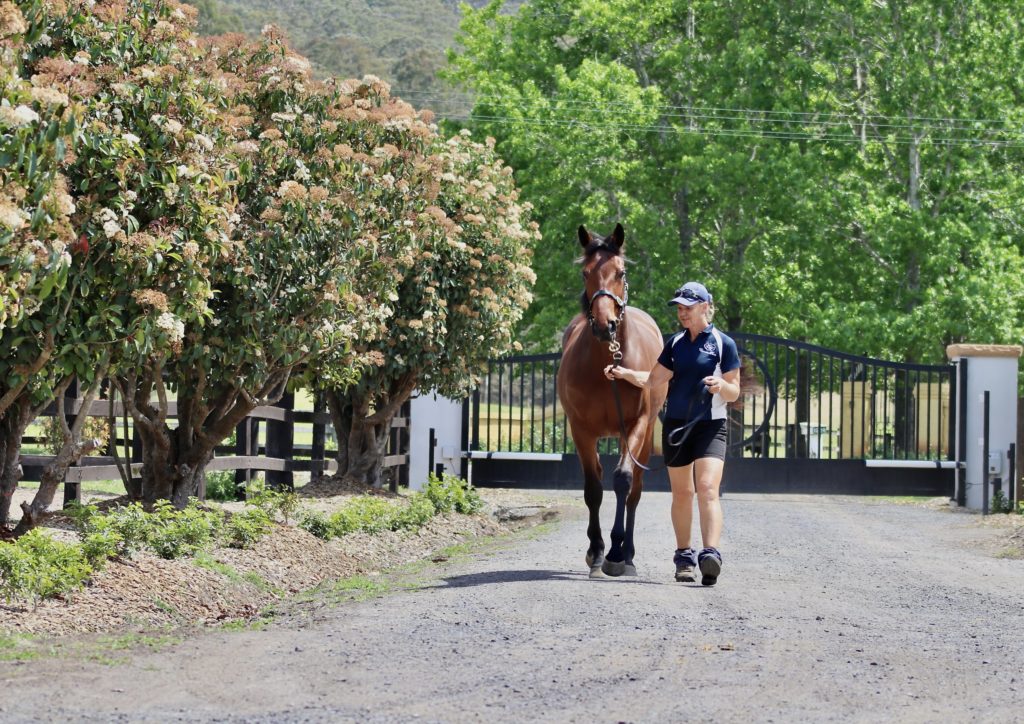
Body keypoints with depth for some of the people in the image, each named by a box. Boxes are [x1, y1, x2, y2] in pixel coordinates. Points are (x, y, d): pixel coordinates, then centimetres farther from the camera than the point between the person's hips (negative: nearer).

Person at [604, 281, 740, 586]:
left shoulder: (723, 344, -3)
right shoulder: (676, 343, 10)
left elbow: (734, 392, -2)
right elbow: (653, 379, 12)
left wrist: (721, 386, -24)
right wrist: (624, 373, -3)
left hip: (710, 426, -5)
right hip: (676, 424, 5)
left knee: (707, 489, -19)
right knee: (681, 493, 11)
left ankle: (710, 555, -30)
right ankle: (684, 557, 22)